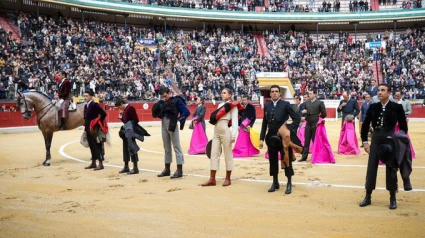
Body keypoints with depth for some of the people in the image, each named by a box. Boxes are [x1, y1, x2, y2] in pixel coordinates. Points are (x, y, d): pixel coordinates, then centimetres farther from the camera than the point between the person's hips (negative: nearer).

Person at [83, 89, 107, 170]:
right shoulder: (86, 106, 12)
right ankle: (93, 163, 21)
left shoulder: (95, 105, -13)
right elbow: (86, 118, 16)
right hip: (88, 129, 8)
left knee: (97, 145, -4)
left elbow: (103, 114, -20)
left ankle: (100, 164, -1)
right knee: (91, 146, 13)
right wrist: (85, 129, 13)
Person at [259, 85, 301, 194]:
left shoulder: (285, 104, -4)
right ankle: (275, 183, 20)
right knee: (273, 160, 9)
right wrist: (262, 138, 3)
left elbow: (297, 118, -5)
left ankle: (289, 183, 9)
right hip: (271, 137, 4)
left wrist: (290, 130, -12)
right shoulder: (267, 106, 7)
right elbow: (264, 123, 7)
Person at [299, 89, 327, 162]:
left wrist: (317, 118, 2)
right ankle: (304, 157, 10)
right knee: (306, 141, 6)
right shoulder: (307, 103, 11)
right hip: (308, 124, 5)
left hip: (315, 125, -5)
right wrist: (304, 112, -6)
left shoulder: (320, 103, -5)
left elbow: (324, 114, -3)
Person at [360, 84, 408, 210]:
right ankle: (368, 197, 15)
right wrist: (365, 141, 1)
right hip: (376, 140, 3)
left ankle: (392, 198, 16)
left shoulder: (397, 107, -6)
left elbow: (403, 126, -2)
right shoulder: (373, 107, 1)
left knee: (391, 169, 5)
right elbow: (365, 125, 6)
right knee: (371, 168, 5)